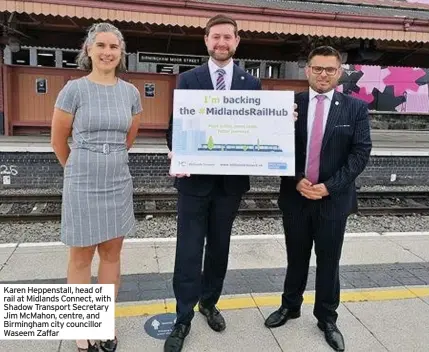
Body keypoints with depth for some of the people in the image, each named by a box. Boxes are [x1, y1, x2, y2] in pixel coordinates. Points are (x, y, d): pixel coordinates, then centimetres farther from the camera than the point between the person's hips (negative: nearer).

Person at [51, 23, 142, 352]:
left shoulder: (130, 92, 3)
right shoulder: (75, 89, -8)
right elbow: (58, 139, 1)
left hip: (118, 183, 4)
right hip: (82, 185, -3)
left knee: (112, 254, 12)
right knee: (81, 257, 8)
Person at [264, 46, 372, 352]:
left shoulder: (356, 108, -1)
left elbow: (361, 152, -6)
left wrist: (329, 186, -14)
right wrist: (297, 180, -13)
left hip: (334, 198, -1)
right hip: (295, 196, 1)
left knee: (329, 262, 11)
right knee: (296, 257, 16)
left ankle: (327, 318, 31)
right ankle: (290, 306, 37)